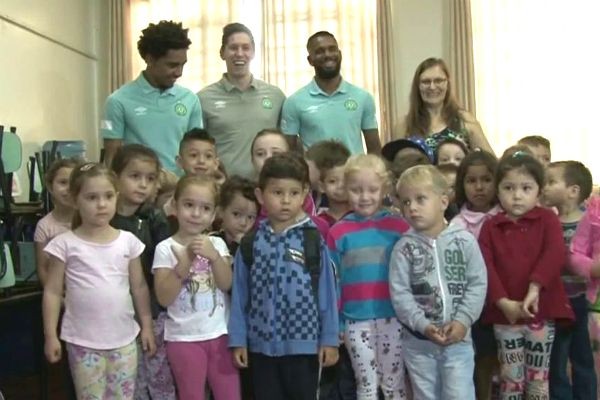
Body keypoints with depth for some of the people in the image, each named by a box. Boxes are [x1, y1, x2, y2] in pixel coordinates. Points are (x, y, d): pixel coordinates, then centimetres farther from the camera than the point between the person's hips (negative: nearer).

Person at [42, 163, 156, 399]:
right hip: (83, 341, -2)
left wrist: (147, 326, 8)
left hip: (124, 338, 2)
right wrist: (50, 335, -5)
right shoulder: (66, 244, -7)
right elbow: (52, 291, -3)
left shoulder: (128, 241, -1)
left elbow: (139, 287, 7)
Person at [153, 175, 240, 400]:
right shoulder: (165, 248, -7)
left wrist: (214, 255, -23)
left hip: (220, 333, 2)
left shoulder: (217, 244, 2)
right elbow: (164, 298, -13)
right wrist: (185, 262, -22)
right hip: (184, 337, -2)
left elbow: (226, 284, -8)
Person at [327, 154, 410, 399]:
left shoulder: (399, 228, -3)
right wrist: (335, 323, 3)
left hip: (393, 317, 0)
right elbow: (332, 281, 3)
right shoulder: (338, 233, -1)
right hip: (356, 320, 0)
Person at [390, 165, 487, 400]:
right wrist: (423, 325, -17)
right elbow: (399, 293, -9)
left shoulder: (465, 240, -4)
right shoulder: (403, 247, -5)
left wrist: (463, 321, -13)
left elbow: (478, 284, -4)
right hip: (418, 341, 1)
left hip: (458, 338, -1)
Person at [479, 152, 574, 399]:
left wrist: (534, 289, -27)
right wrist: (503, 302, -17)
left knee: (538, 378, 10)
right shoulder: (490, 227, 4)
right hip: (504, 314, 1)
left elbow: (556, 255, -15)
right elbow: (486, 267, -5)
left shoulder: (547, 219, 0)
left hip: (541, 312, -1)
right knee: (511, 378, 9)